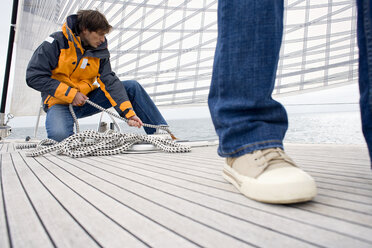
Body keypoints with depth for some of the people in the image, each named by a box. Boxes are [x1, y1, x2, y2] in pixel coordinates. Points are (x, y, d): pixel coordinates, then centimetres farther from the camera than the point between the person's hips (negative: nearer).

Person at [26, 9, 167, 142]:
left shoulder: (100, 51, -1)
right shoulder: (57, 42, -13)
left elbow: (110, 82, -11)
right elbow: (34, 76, -14)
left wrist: (129, 112, -23)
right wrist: (70, 94, -21)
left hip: (88, 100, 4)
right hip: (60, 103, -4)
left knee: (133, 87, -9)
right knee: (60, 135, -38)